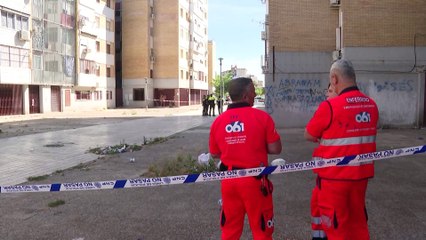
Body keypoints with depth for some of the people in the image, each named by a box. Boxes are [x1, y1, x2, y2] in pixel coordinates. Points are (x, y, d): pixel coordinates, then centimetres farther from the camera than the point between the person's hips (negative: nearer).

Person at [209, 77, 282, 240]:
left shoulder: (218, 121, 0)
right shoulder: (262, 117, -11)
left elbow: (214, 154, 8)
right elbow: (275, 149, -10)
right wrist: (259, 146, 7)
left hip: (229, 180, 4)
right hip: (255, 180, -4)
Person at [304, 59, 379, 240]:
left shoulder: (330, 106, -19)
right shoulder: (371, 105, 0)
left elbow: (308, 135, -8)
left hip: (334, 176, -6)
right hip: (361, 174, 6)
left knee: (335, 224, 10)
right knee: (358, 220, 20)